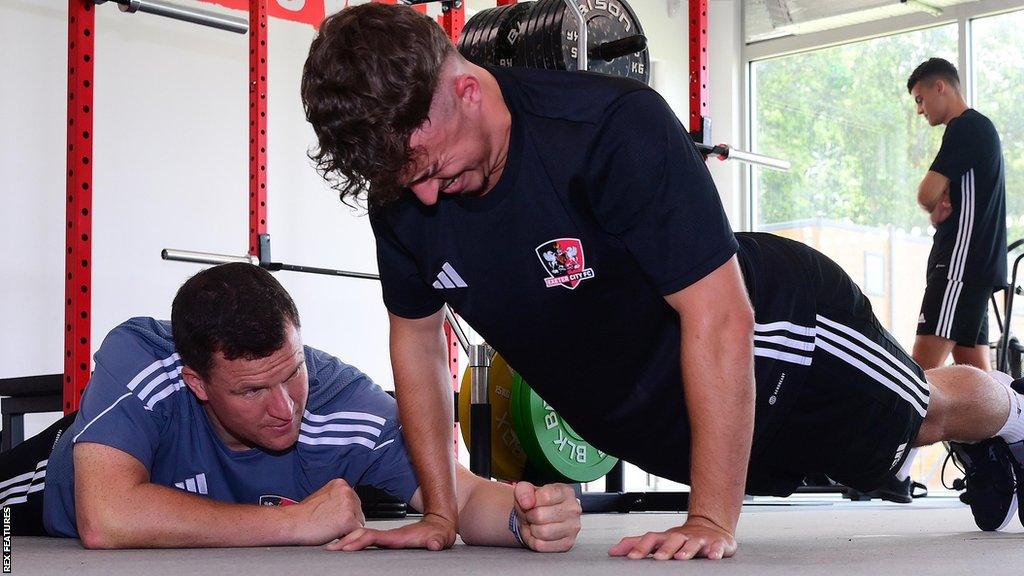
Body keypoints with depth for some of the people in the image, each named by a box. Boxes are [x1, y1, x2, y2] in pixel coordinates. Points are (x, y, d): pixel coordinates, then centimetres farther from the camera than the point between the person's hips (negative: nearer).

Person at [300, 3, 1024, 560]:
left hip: (773, 323, -6)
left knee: (927, 414, 20)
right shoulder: (399, 189, -20)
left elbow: (718, 316, -39)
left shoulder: (616, 127, -39)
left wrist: (713, 519, -39)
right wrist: (442, 513, -8)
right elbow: (416, 335, -5)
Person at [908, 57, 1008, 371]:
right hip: (977, 263, 10)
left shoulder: (966, 127, -9)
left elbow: (927, 194, -16)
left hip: (962, 262, -10)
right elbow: (938, 194, 21)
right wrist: (941, 206, -2)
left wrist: (935, 209, 6)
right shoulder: (979, 127, 23)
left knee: (923, 369, -18)